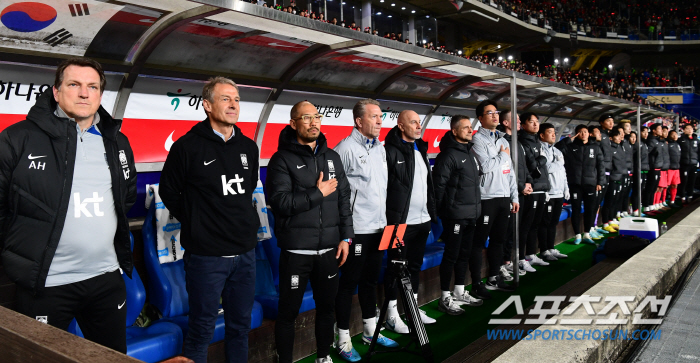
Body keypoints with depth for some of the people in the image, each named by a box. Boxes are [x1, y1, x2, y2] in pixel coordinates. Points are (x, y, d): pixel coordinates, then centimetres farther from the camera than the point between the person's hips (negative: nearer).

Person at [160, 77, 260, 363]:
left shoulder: (248, 147, 8)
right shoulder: (188, 146, -8)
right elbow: (169, 192, 1)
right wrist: (194, 223, 3)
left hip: (245, 252, 5)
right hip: (206, 254, -5)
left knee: (240, 326, 16)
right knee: (202, 330, 7)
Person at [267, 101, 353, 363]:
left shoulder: (332, 157, 9)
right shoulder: (282, 159, -6)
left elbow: (344, 198, 10)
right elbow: (279, 202, -18)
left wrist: (346, 237, 4)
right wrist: (318, 193, -15)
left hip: (329, 248, 5)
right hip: (296, 251, -4)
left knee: (327, 306, 16)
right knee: (289, 311, 6)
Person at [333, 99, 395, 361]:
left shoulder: (380, 148, 12)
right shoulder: (346, 148, -13)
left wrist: (386, 217, 17)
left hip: (379, 227, 8)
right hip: (356, 229, -7)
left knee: (371, 280, 18)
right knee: (349, 283, 2)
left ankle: (371, 331, 32)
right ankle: (343, 339, 15)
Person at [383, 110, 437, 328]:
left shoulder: (420, 150, 14)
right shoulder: (391, 151, -12)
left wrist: (432, 214, 17)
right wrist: (391, 218, -18)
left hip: (422, 220, 8)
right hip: (400, 222, -8)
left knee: (415, 265, 17)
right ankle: (392, 316, 13)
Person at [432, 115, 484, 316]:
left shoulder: (470, 154, 15)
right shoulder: (448, 155, -12)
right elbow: (439, 185, -15)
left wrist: (476, 206, 17)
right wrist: (442, 211, -14)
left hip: (471, 214, 8)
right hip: (455, 215, -8)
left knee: (465, 254, 14)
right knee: (451, 256, -2)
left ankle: (459, 293, 26)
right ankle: (445, 298, 8)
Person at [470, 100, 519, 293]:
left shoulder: (503, 140, 17)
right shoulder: (477, 139, -5)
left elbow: (509, 171, 17)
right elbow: (486, 166, -20)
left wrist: (514, 197, 12)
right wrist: (503, 155, -3)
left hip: (504, 197, 7)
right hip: (487, 198, -7)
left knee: (498, 239, 13)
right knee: (479, 241, -1)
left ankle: (494, 278, 24)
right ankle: (476, 283, 5)